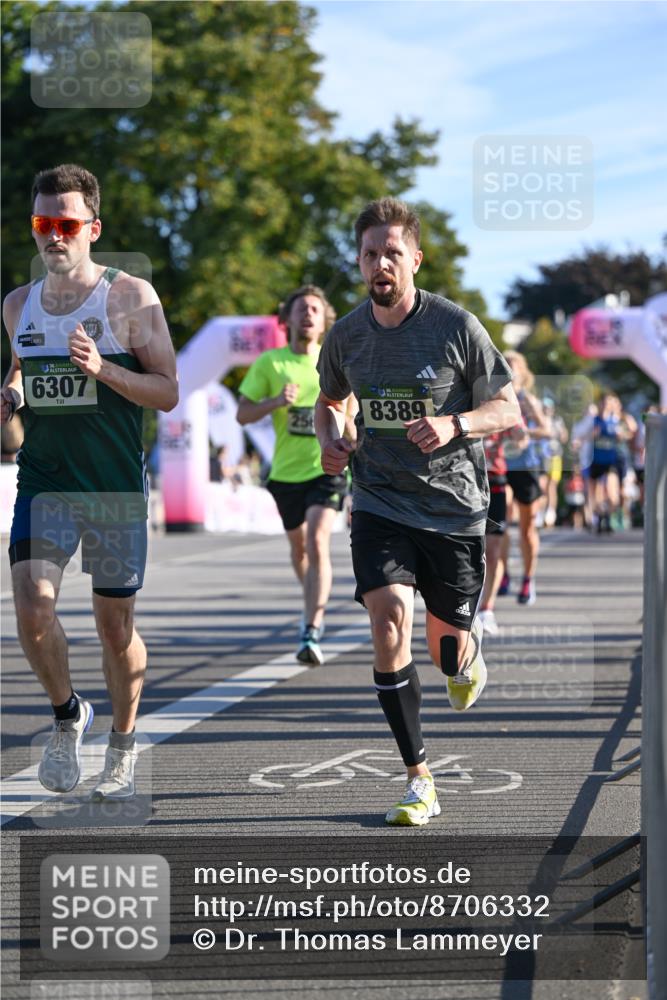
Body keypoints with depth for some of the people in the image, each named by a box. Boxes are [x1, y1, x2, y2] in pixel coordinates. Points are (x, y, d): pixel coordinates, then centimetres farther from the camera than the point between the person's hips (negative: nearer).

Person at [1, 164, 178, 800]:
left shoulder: (129, 296, -5)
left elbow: (168, 393, -6)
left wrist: (103, 370, -22)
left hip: (116, 485, -2)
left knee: (115, 627, 7)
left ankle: (122, 748, 29)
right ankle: (67, 715, 10)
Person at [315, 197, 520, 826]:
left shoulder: (456, 327, -8)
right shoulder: (346, 336, 1)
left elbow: (508, 409, -3)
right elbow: (329, 400, 20)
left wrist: (454, 425, -22)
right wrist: (329, 439, -2)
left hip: (454, 505, -1)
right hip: (379, 504, 1)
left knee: (447, 651, 7)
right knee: (389, 619, -20)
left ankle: (470, 650, 50)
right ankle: (418, 781, -10)